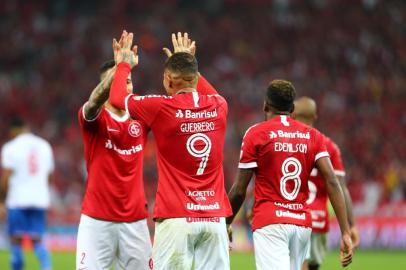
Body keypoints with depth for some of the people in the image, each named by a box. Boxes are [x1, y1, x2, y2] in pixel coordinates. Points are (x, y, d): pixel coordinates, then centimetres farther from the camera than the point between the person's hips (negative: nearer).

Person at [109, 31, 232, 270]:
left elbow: (117, 97, 8)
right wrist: (188, 63, 44)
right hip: (215, 216, 4)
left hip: (176, 217, -4)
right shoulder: (218, 106, 6)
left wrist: (125, 64, 24)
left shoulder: (162, 108, -7)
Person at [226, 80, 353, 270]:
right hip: (302, 224, 5)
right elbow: (332, 182, -2)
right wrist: (345, 233, -4)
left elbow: (239, 190, -2)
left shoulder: (256, 133, -1)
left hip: (269, 223, -5)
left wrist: (225, 225, 13)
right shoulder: (313, 136, 10)